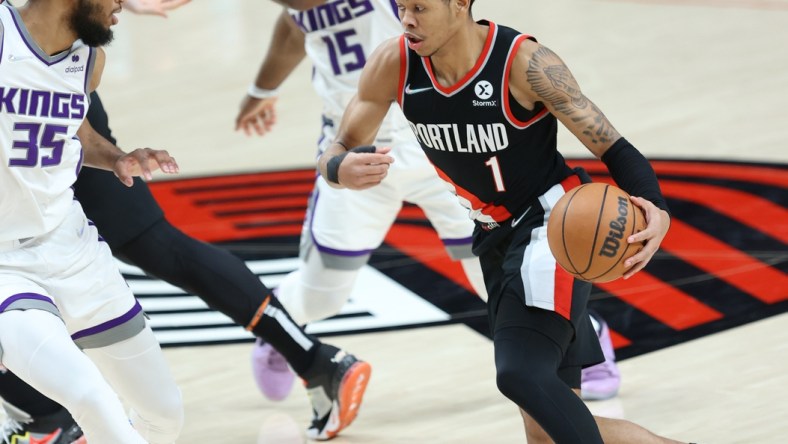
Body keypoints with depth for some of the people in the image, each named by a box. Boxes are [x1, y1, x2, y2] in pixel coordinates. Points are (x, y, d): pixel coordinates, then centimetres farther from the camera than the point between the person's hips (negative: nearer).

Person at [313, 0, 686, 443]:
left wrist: (656, 209, -39)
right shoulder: (394, 65, -9)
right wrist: (342, 170, -30)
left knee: (522, 374, -30)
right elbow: (336, 155, -3)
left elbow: (613, 148, -19)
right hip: (499, 239, 7)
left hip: (555, 223, -7)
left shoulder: (524, 63, -22)